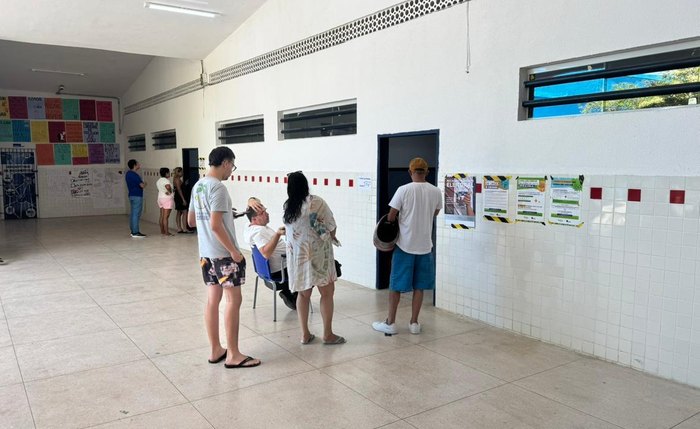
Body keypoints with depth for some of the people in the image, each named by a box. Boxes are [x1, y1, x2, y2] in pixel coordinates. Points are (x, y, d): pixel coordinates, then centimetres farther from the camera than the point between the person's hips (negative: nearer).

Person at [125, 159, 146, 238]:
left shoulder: (128, 173, 11)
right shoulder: (134, 175, -18)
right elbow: (142, 185, -20)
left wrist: (138, 168, 28)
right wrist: (144, 183, 2)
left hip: (132, 195, 10)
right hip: (137, 196, -10)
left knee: (133, 214, 13)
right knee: (136, 214, -7)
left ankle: (133, 231, 17)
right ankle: (135, 232, -6)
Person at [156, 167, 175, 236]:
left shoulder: (158, 181, 12)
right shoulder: (166, 180, -16)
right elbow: (168, 187, -35)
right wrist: (170, 192, -17)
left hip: (160, 198, 9)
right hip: (167, 199, -9)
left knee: (162, 216, 12)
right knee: (166, 217, -9)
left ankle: (162, 231, 18)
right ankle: (166, 233, -8)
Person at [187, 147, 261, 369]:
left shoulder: (197, 186, 10)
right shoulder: (218, 187, -18)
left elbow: (190, 220, 18)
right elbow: (215, 225, -24)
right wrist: (234, 250, -18)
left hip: (206, 253, 9)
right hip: (223, 253, -9)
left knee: (213, 299, 12)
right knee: (233, 300, -2)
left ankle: (215, 350, 21)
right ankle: (233, 355, 4)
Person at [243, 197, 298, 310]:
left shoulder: (253, 226, 3)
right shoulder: (259, 231, -27)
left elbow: (251, 200, 13)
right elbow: (266, 253, -40)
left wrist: (252, 201, -11)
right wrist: (277, 234, -45)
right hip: (280, 271, -10)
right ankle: (291, 295, 3)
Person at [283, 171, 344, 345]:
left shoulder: (287, 207, 3)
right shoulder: (316, 202, -13)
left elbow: (290, 230, 8)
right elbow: (331, 225, -8)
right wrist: (331, 237, 16)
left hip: (296, 255, 5)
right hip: (318, 254, -5)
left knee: (303, 293, 13)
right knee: (327, 292, 6)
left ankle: (305, 334, 18)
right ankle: (328, 334, 10)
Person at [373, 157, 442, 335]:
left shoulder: (404, 190, -11)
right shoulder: (436, 192, -1)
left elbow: (391, 216, -8)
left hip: (405, 244, -3)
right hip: (425, 245, 3)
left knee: (396, 285, 8)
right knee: (419, 286, 12)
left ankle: (390, 322, 14)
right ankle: (414, 323, 17)